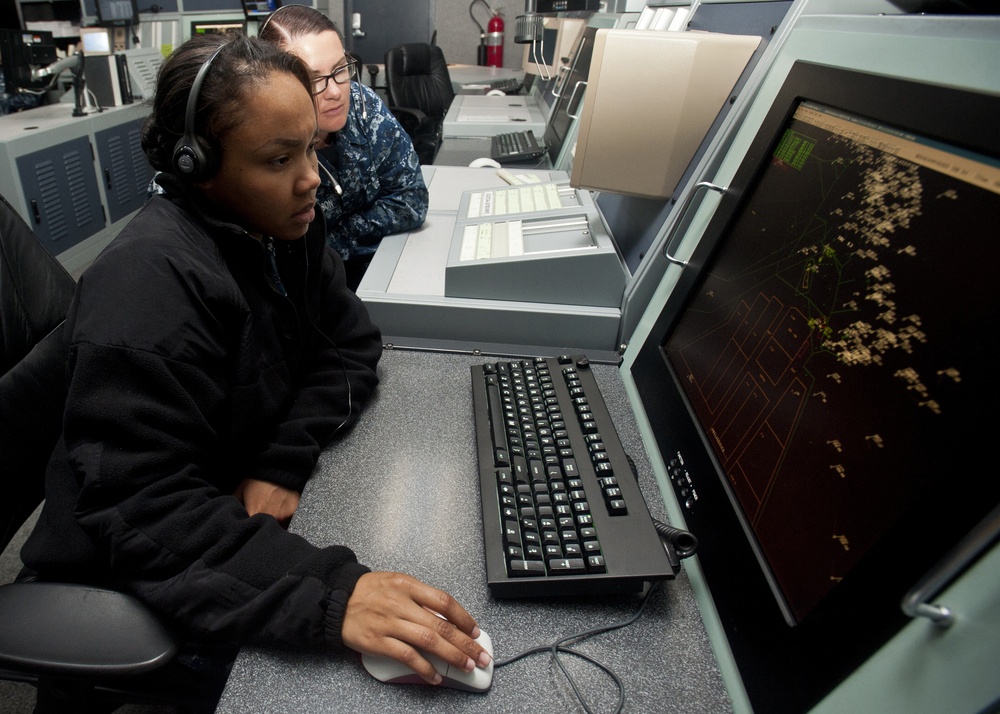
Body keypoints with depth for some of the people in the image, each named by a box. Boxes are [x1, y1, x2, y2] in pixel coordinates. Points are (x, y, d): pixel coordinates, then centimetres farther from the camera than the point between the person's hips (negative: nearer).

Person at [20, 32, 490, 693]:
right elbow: (141, 511, -32)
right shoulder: (152, 283, -29)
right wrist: (327, 596, -44)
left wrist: (285, 462, -20)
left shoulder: (279, 224, -5)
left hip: (259, 506, 7)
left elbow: (351, 345, -4)